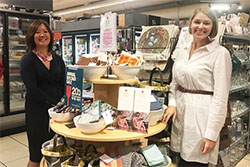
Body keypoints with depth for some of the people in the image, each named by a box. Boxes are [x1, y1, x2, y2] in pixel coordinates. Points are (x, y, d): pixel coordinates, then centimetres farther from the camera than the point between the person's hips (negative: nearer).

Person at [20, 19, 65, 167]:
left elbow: (64, 85, 6)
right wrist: (53, 104, -18)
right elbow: (33, 89, -13)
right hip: (37, 112, -4)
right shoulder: (27, 60, -3)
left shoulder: (58, 59, 11)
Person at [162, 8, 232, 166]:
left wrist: (212, 134, -14)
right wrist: (172, 103, -2)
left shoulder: (220, 53, -9)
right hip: (180, 112, 5)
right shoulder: (181, 51, 9)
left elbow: (221, 97, -12)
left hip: (201, 115, -5)